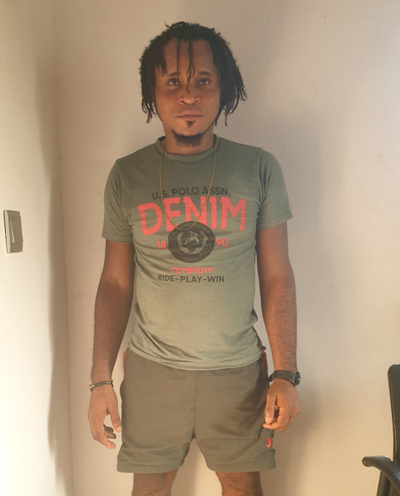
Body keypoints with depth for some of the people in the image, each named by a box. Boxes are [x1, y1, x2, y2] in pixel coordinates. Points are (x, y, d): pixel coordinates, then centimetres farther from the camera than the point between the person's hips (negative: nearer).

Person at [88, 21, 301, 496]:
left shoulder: (259, 168, -5)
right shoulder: (126, 175, -3)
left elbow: (277, 278, -2)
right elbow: (115, 284, 0)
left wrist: (285, 374, -6)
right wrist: (100, 380, -1)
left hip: (238, 369, 0)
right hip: (152, 369, 1)